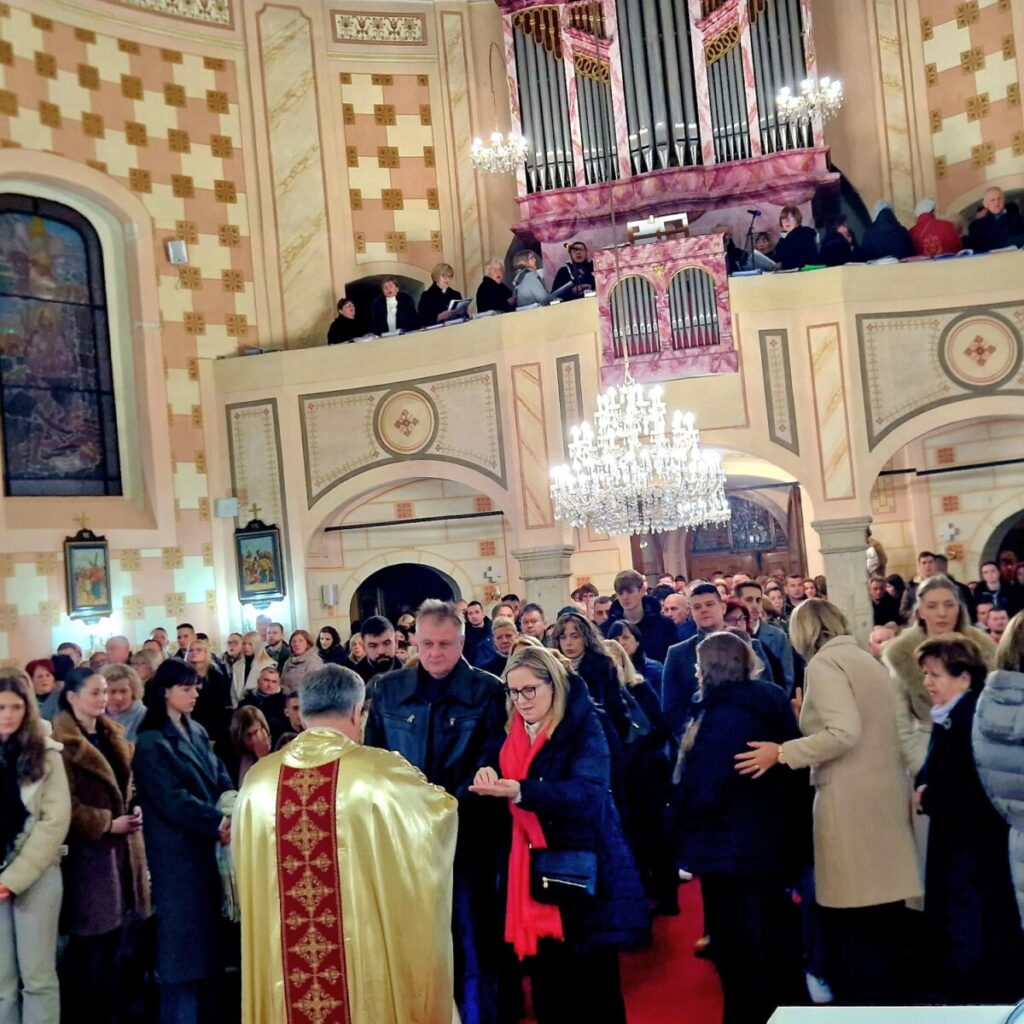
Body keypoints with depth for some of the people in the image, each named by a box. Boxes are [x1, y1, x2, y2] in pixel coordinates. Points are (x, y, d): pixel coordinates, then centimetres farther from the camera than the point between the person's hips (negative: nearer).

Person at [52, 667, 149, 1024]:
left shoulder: (112, 736, 14)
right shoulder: (62, 743, -11)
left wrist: (133, 810, 3)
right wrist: (108, 824, -17)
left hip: (120, 847, 8)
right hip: (86, 852, -7)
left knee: (112, 938, 13)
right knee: (87, 943, -2)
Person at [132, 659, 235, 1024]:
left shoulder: (197, 732, 11)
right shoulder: (151, 743, -9)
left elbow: (222, 781, 7)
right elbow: (173, 800, -17)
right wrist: (219, 823, -21)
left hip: (210, 848, 7)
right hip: (178, 853, -7)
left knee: (211, 935, 12)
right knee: (184, 938, -1)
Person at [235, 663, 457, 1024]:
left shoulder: (259, 778, -2)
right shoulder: (381, 771, -13)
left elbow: (241, 852, 15)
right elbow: (443, 808, 6)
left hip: (281, 959, 3)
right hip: (366, 948, -3)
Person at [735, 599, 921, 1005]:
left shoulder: (823, 664, -9)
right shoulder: (866, 659, 15)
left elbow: (844, 733, -21)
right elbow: (870, 731, 16)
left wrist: (781, 753, -14)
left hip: (852, 801, -9)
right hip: (886, 794, 9)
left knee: (850, 924, 0)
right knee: (882, 915, 16)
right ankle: (889, 998, 25)